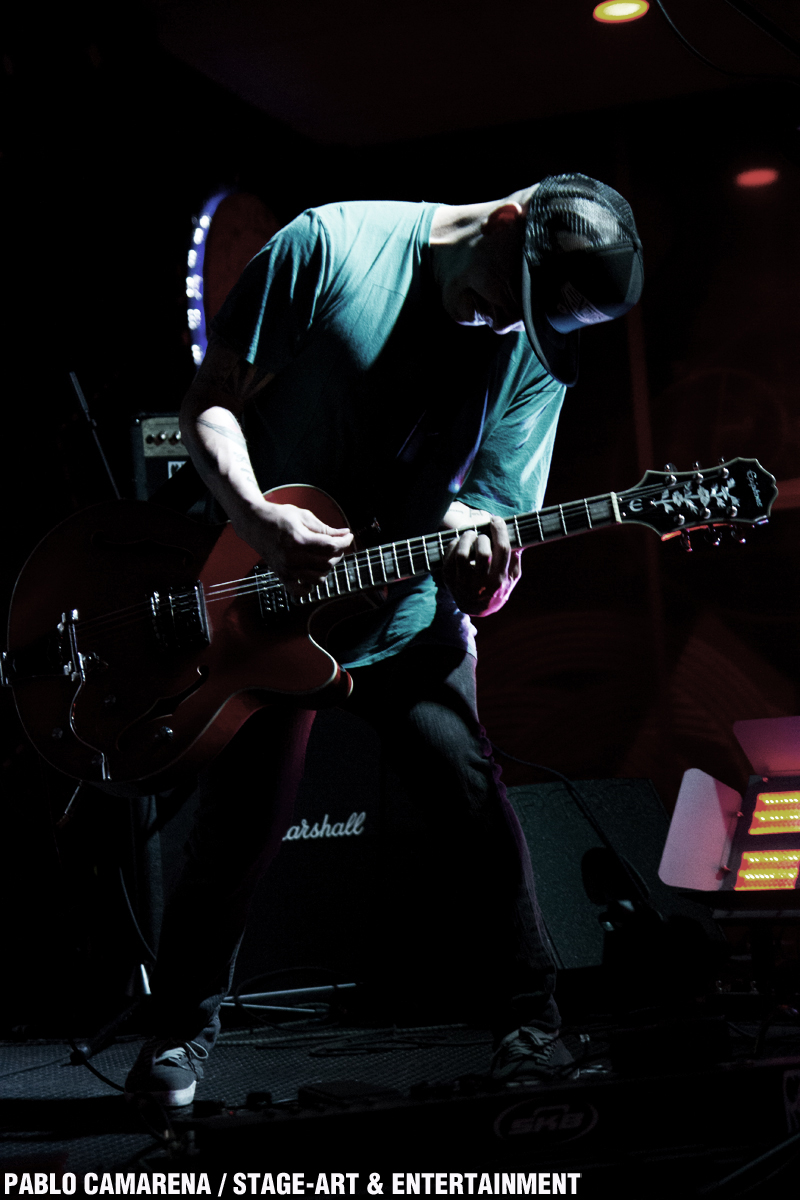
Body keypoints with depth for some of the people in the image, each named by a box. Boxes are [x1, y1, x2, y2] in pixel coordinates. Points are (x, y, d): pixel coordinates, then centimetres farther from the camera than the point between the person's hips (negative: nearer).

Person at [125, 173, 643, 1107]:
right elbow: (211, 401, -11)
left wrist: (482, 565, -31)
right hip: (266, 595, -2)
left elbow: (493, 518, -7)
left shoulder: (538, 350, -6)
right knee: (241, 824, -1)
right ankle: (182, 1030, 21)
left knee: (475, 807, -5)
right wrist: (258, 519, -26)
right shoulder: (329, 245, -14)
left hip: (407, 618, 2)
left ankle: (528, 1030, 12)